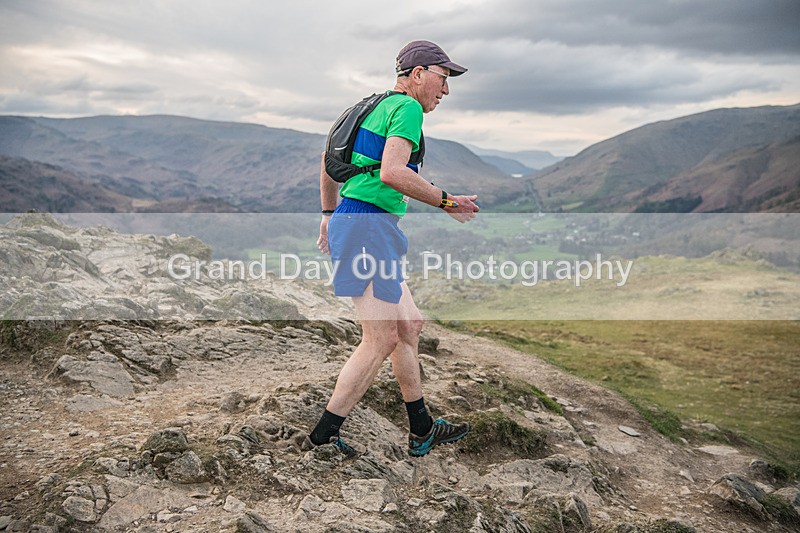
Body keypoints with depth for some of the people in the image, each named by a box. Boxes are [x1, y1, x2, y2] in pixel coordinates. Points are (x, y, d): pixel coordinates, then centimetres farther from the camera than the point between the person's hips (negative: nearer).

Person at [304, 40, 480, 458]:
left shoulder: (378, 106, 23)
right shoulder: (407, 107, -7)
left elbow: (328, 159, 29)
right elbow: (392, 173, -22)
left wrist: (329, 213, 35)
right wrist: (447, 202, -12)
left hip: (348, 220, 11)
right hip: (366, 225, -11)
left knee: (409, 326, 13)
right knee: (381, 340, -8)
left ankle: (421, 431, 23)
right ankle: (321, 438, 1)